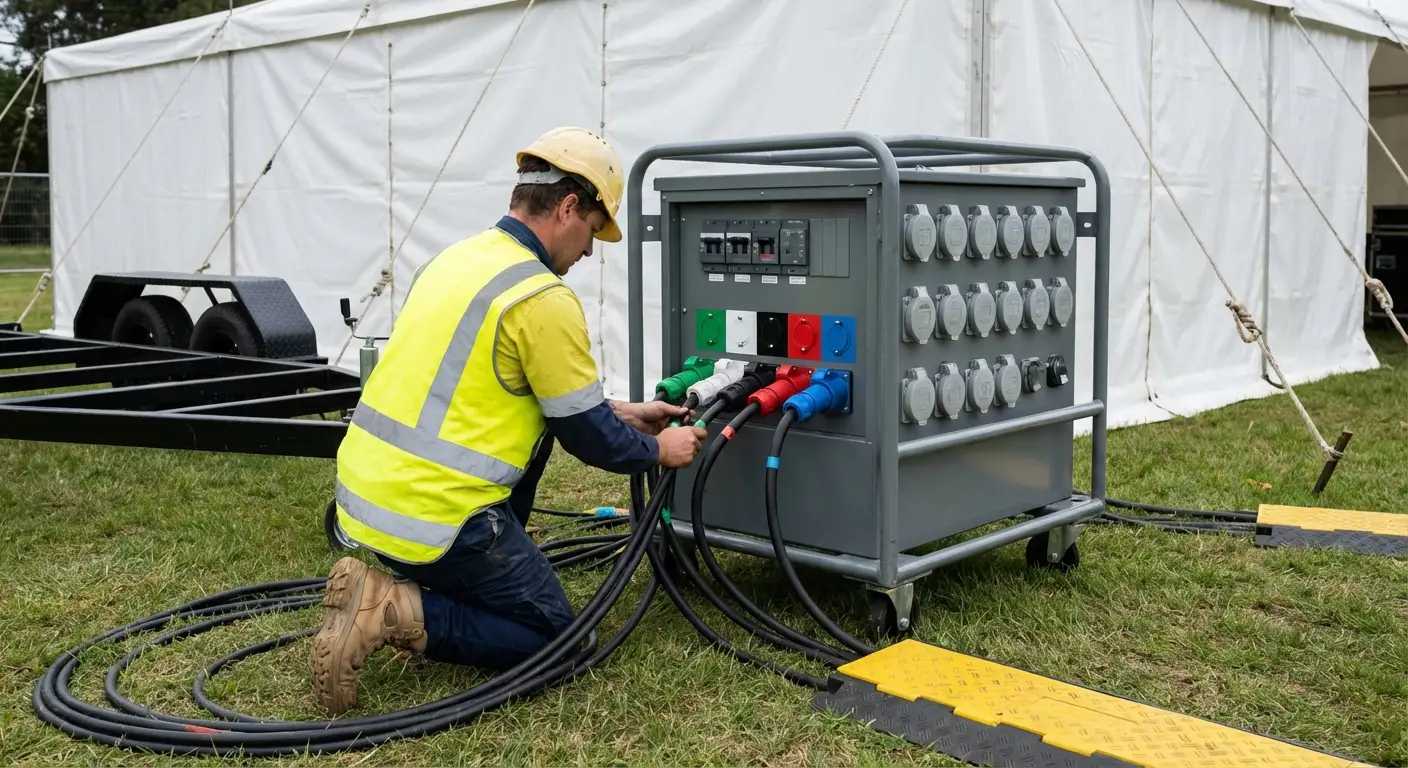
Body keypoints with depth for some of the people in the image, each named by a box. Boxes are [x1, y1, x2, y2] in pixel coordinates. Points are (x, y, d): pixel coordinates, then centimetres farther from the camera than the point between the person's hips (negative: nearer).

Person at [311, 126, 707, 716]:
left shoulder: (460, 258, 12)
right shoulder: (543, 299, -15)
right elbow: (587, 437, -7)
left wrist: (620, 414, 27)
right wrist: (658, 451, 12)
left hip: (365, 490, 9)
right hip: (431, 515, -9)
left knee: (535, 420, 24)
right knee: (553, 637, 9)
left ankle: (487, 576, 20)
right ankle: (394, 613, -7)